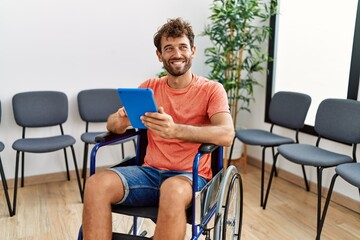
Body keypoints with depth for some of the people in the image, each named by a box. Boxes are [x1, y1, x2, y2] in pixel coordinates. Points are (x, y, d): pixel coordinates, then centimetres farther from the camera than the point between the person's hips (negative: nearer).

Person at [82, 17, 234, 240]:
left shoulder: (212, 89, -3)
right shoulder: (149, 87, 9)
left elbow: (226, 135, -21)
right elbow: (113, 126, 7)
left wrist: (175, 130, -37)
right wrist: (122, 118, -19)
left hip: (191, 176, -3)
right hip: (151, 171, 4)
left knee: (173, 191, -38)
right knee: (97, 184, -23)